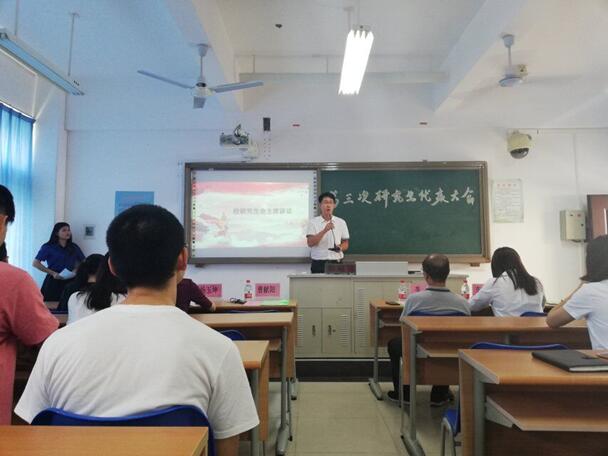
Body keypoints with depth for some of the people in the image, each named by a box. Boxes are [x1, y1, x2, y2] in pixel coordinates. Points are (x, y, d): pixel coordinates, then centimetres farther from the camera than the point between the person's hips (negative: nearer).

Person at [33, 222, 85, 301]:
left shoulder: (74, 247, 11)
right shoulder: (48, 247, 1)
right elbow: (35, 263, -3)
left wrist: (76, 269, -3)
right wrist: (53, 273, -12)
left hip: (70, 282, 3)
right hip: (53, 281, -2)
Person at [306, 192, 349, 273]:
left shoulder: (341, 222, 8)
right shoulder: (313, 222, 1)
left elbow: (346, 243, 14)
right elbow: (310, 243, -11)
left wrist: (340, 248, -10)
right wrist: (324, 230, -22)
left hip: (336, 262, 2)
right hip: (319, 263, -2)